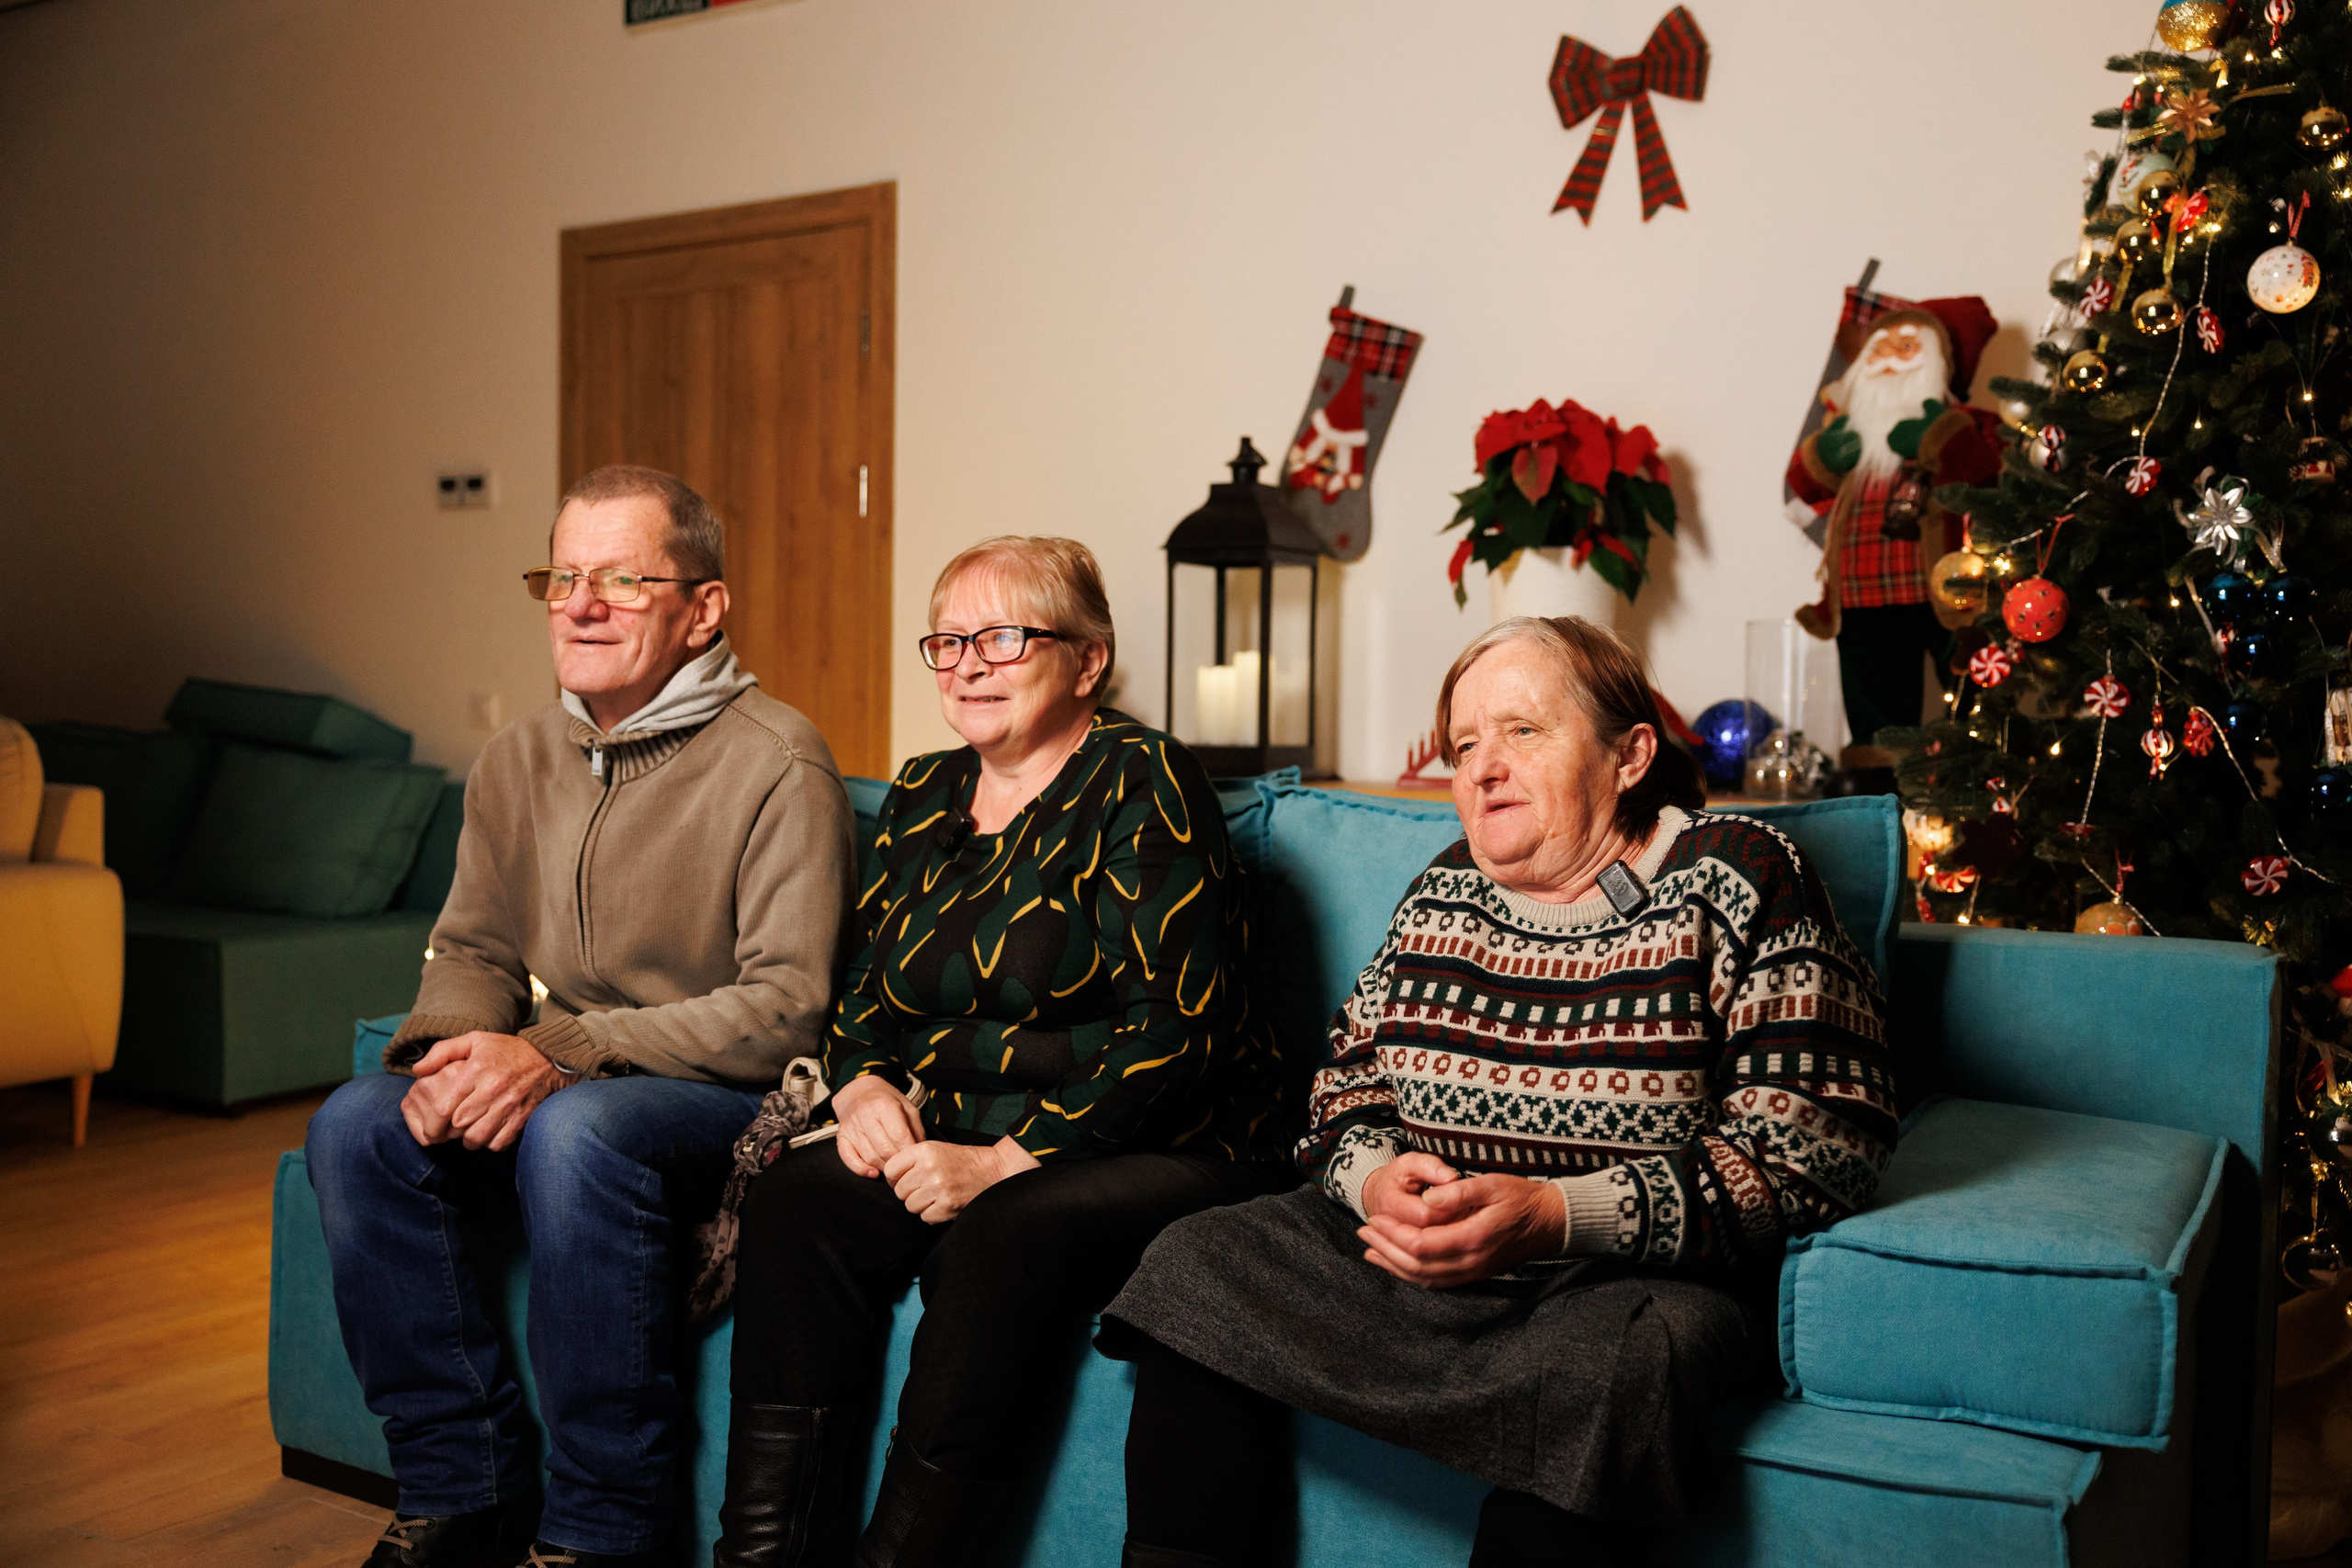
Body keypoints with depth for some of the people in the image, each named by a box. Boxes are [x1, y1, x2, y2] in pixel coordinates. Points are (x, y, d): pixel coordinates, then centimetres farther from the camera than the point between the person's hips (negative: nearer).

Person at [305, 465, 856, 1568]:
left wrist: (563, 1051, -25)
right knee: (356, 1125, -16)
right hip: (553, 1086, 7)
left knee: (577, 1133, -35)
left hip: (739, 1101, -6)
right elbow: (473, 949, 15)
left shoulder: (777, 767, -14)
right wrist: (449, 1049, -10)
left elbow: (786, 1009, -19)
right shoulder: (520, 760, 9)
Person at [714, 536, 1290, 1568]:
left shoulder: (1141, 785, -9)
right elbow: (863, 994, 20)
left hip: (1164, 1156, -6)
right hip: (952, 1143, 6)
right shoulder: (921, 797, 13)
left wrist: (1007, 1161, -20)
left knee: (1004, 1234, -33)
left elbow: (1175, 1027, -16)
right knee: (792, 1198, -18)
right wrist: (864, 1089, -3)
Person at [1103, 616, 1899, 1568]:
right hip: (1407, 1255, 5)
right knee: (1197, 1266, -13)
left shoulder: (1737, 882, -4)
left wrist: (1555, 1215, -21)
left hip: (1639, 1271, -5)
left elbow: (1814, 1149, -12)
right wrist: (1374, 1177, -8)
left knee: (1610, 1356, -38)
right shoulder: (1443, 894, 13)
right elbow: (1345, 1086, 18)